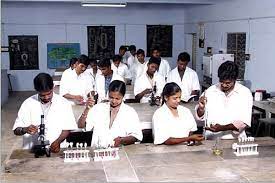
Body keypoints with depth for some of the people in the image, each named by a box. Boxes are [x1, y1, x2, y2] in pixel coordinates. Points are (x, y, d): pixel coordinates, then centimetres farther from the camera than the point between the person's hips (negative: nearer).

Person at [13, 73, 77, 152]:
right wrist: (25, 130, -19)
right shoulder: (28, 104, 2)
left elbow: (67, 129, 5)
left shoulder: (63, 103, 1)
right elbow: (16, 130, 2)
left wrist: (58, 142, -13)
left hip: (55, 149, 0)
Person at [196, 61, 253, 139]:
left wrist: (222, 128, -18)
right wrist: (201, 108, -12)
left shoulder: (245, 93, -1)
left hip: (235, 139, 0)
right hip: (212, 139, 0)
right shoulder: (210, 91, 3)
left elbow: (244, 122, -6)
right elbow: (201, 117, 8)